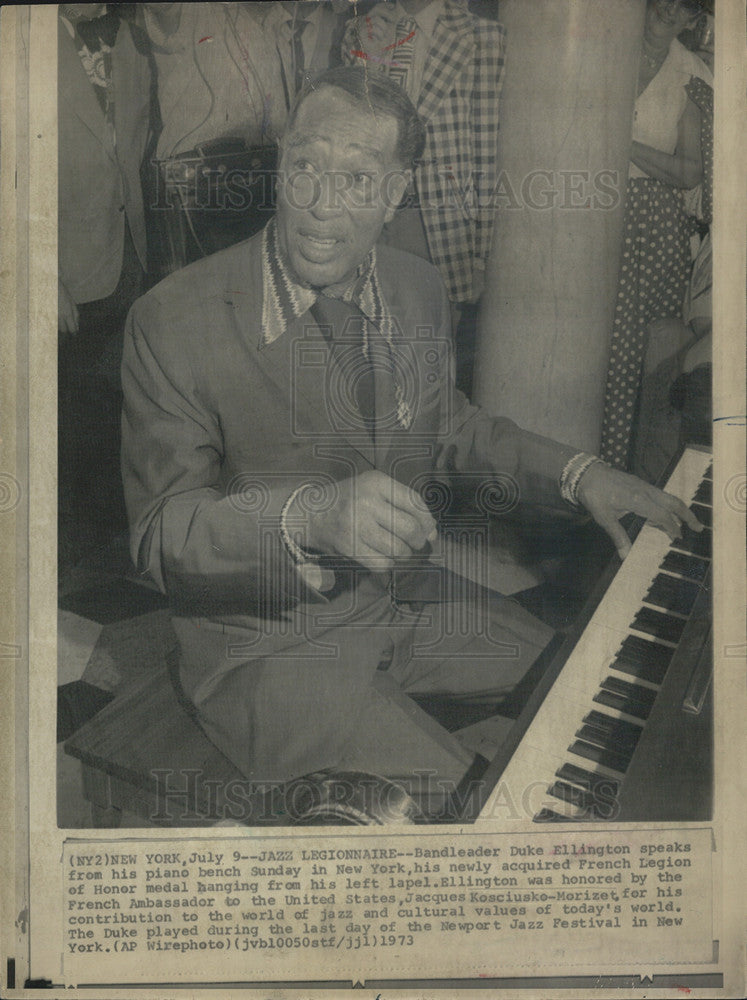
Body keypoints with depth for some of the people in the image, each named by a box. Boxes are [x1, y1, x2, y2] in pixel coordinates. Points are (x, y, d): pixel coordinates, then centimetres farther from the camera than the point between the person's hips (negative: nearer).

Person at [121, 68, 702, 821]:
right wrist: (311, 513, -38)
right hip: (265, 641, -5)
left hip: (400, 593, 6)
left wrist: (579, 475, 1)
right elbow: (159, 531, -20)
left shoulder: (420, 292, 0)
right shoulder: (173, 321, -18)